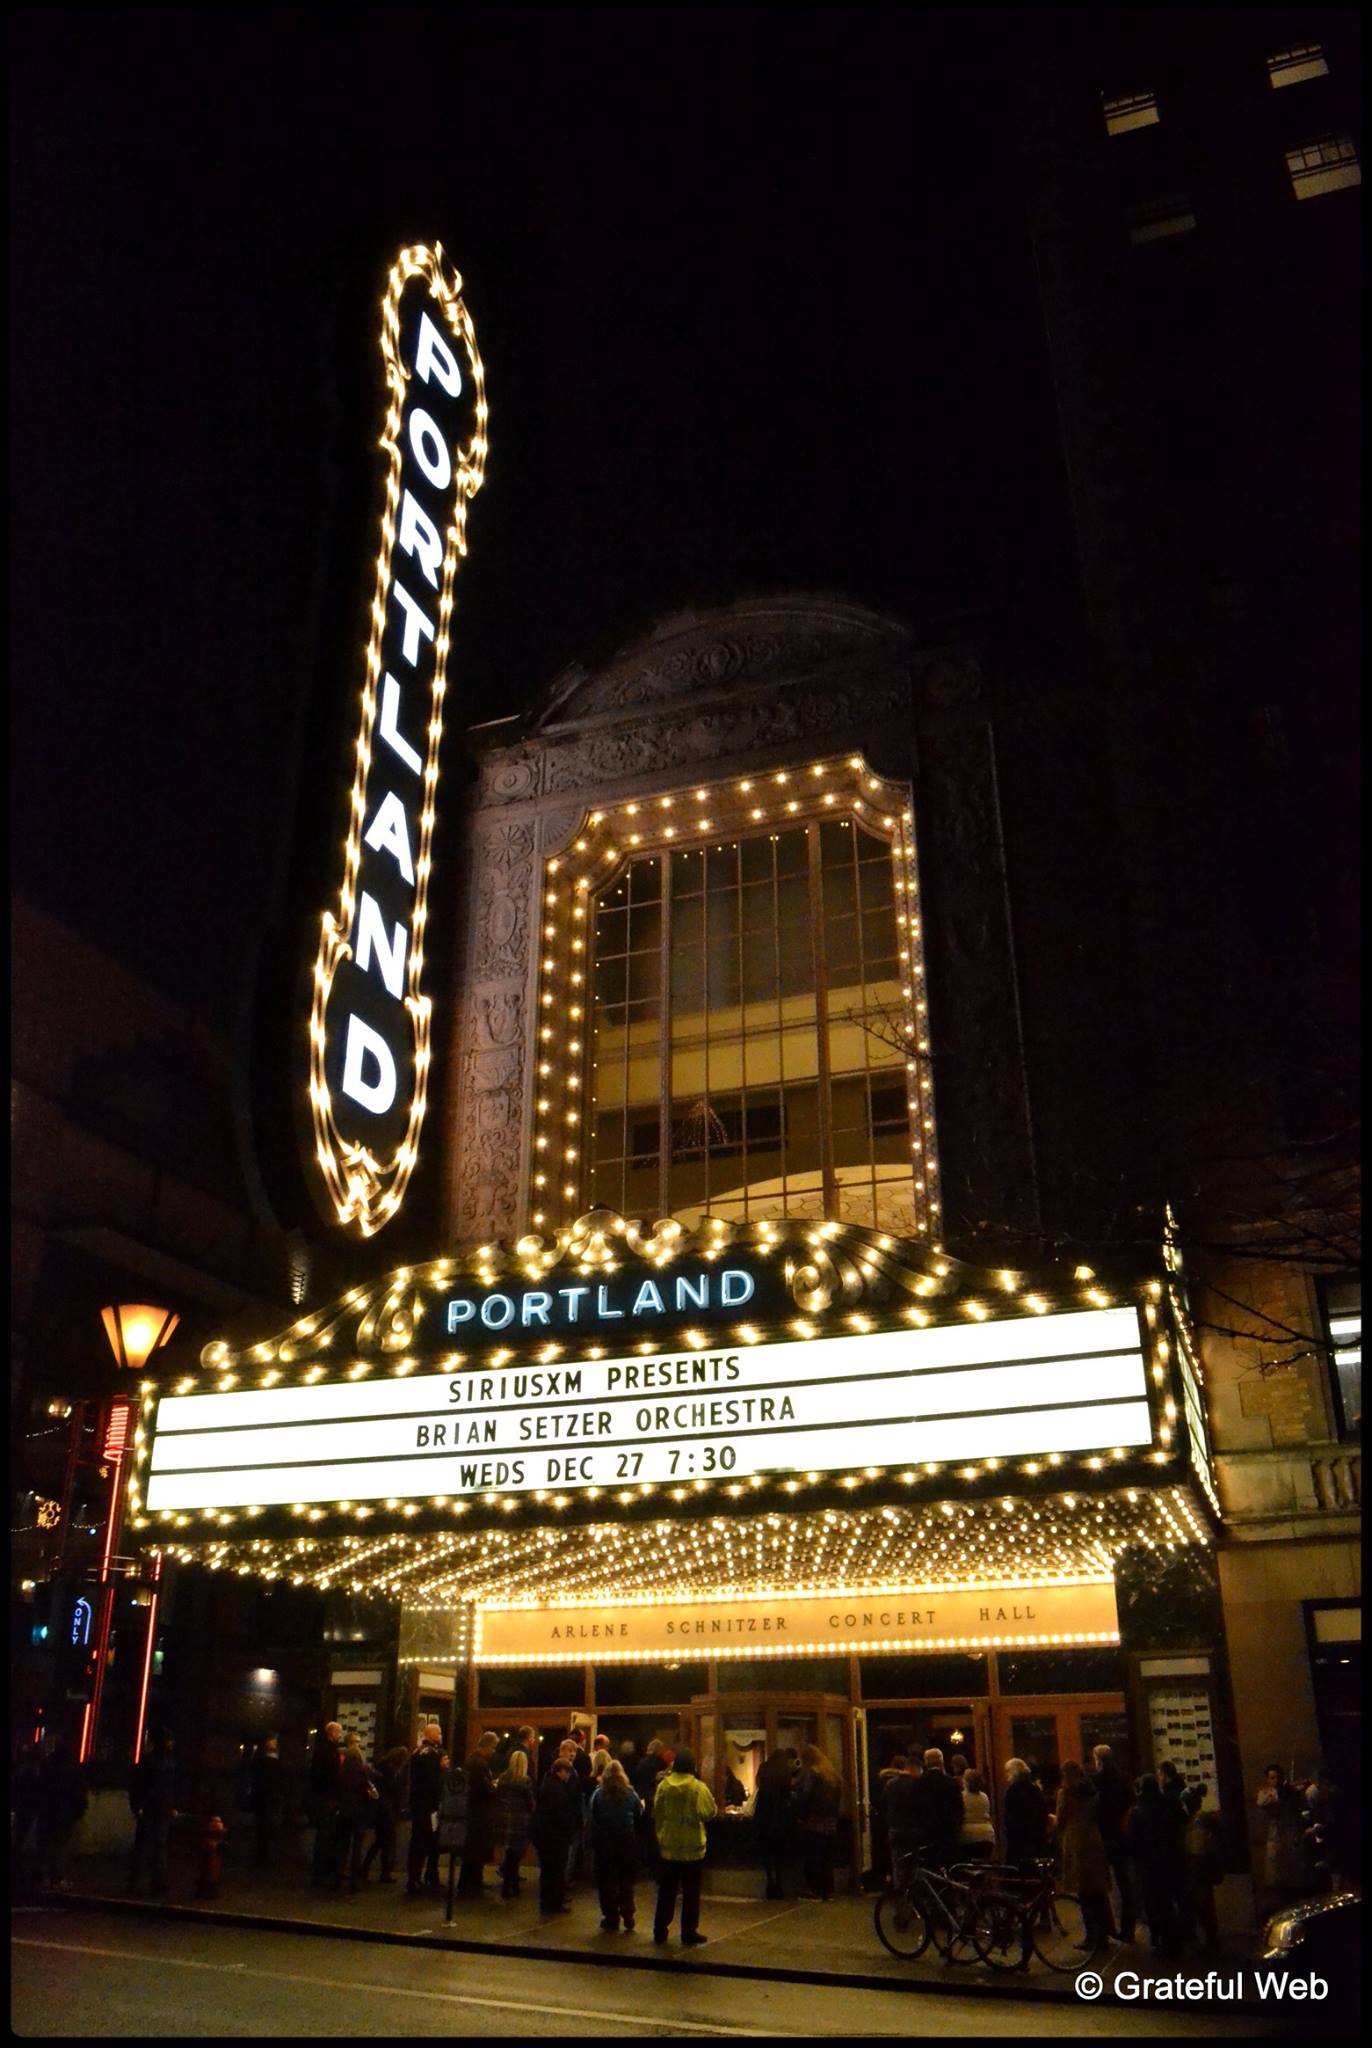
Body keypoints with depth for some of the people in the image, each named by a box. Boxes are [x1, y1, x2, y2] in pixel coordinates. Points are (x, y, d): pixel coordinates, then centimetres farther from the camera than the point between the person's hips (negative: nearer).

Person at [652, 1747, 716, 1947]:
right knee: (691, 1893, 9)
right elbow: (711, 1812, -4)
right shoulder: (699, 1788, -14)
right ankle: (689, 1933, 12)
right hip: (692, 1848, -2)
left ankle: (660, 1932, 18)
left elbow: (657, 1814, 1)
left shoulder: (663, 1786, -7)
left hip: (668, 1847, 2)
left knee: (666, 1892, 13)